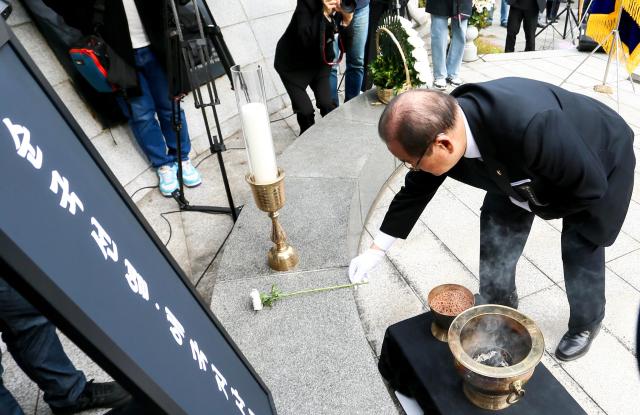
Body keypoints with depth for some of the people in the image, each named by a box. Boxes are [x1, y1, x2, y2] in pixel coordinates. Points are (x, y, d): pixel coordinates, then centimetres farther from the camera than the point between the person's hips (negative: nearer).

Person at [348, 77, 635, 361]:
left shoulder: (530, 128, -47)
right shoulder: (438, 128, -26)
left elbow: (591, 187, -30)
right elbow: (415, 191, -10)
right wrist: (375, 251, -5)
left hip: (601, 160, -4)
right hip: (526, 167, 5)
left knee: (581, 256, 2)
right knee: (496, 235, 4)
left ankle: (586, 324, 34)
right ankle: (498, 310, 30)